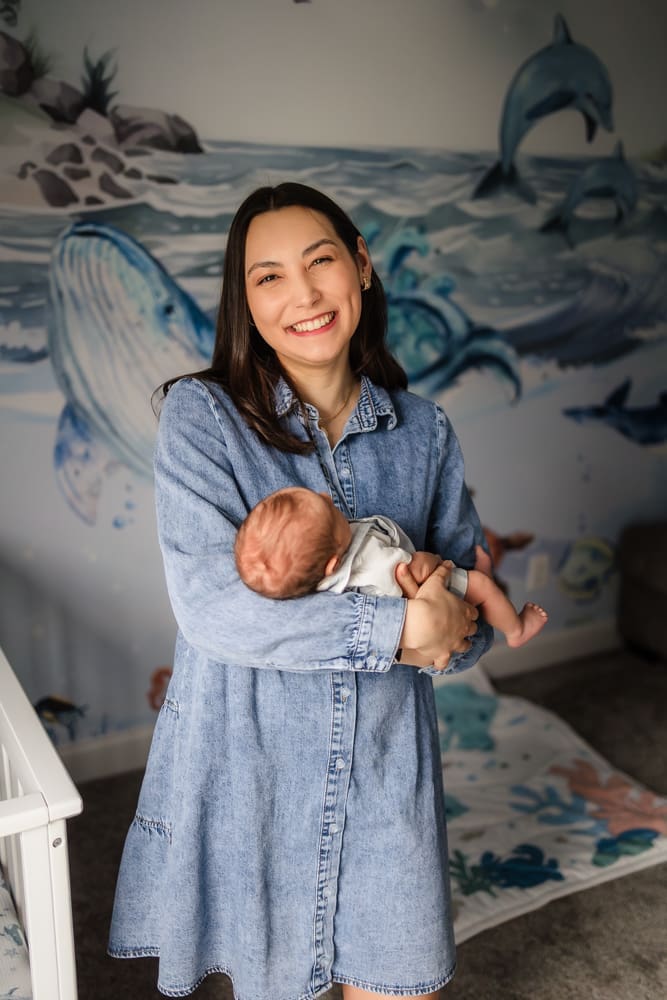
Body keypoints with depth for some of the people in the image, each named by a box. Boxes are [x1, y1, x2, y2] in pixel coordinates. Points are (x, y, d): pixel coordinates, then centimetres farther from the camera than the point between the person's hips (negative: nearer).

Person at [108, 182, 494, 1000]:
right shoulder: (202, 414, -12)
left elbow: (474, 600, 6)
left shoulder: (422, 429, 0)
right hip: (249, 768, -2)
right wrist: (399, 625, -24)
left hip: (386, 766, 3)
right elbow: (210, 604, -23)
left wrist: (455, 632, -18)